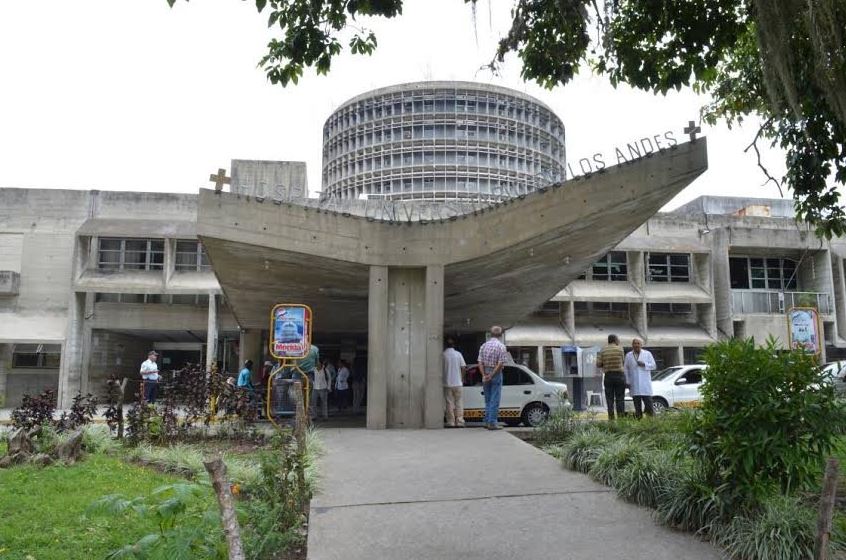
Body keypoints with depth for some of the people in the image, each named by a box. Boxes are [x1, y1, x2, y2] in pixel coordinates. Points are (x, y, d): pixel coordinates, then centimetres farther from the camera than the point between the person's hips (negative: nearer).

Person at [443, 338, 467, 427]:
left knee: (449, 403, 4)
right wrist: (462, 378, 12)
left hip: (447, 383, -1)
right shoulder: (458, 354, 0)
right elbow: (463, 367, -1)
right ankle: (459, 422, 5)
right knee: (459, 402, 8)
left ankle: (451, 422, 4)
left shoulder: (443, 355, -6)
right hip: (458, 383, 1)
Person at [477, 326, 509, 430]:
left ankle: (487, 422, 15)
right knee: (495, 400, -2)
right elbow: (500, 364, -16)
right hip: (496, 374, -5)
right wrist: (491, 375, -13)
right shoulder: (501, 346, -8)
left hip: (485, 375, 5)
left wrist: (484, 375, -4)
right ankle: (492, 423, -4)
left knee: (488, 400, 14)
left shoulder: (484, 345, 7)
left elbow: (480, 362, 1)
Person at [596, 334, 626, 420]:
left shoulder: (603, 351, 2)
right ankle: (621, 419, 1)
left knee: (610, 400, 5)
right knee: (620, 399, 3)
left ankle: (611, 419, 2)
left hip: (608, 377, 2)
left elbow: (598, 364, -3)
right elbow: (622, 361, 11)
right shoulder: (620, 349, -3)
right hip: (619, 375, -2)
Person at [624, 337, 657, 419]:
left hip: (645, 383, -1)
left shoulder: (647, 354, 9)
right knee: (637, 404, 2)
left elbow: (653, 365, 4)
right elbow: (626, 369, 10)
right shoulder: (628, 355, 11)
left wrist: (644, 364, -13)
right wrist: (627, 381, 2)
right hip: (634, 384, 1)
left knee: (648, 402, -6)